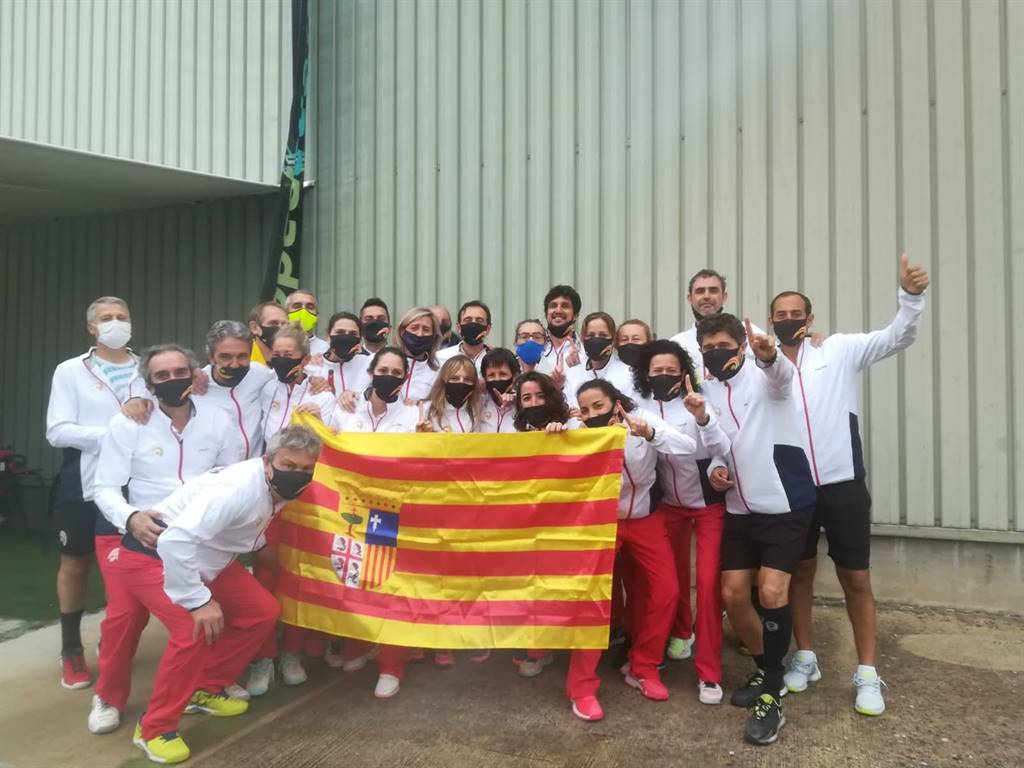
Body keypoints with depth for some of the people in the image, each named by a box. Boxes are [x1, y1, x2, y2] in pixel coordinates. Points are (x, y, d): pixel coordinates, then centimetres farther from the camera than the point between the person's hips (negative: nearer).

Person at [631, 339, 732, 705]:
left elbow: (723, 451, -29)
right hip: (669, 503, 3)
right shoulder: (641, 405, -12)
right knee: (673, 573, 15)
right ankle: (680, 631, 44)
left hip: (708, 502, -3)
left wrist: (703, 418, -45)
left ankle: (709, 673, 5)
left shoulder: (697, 403, -19)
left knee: (708, 582, -7)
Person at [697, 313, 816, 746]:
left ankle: (772, 697, 4)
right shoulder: (705, 390, 6)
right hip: (739, 508, 6)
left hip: (786, 504, -5)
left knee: (772, 593, -13)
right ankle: (765, 668, 31)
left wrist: (769, 354, -57)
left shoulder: (764, 374, -10)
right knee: (732, 595, 6)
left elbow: (783, 373, -35)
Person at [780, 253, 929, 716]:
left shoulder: (839, 351, -1)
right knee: (800, 573, 14)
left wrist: (910, 295, -27)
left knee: (856, 578, 7)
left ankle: (867, 674, 22)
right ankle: (805, 658, 31)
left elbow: (897, 338, -11)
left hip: (843, 484, -1)